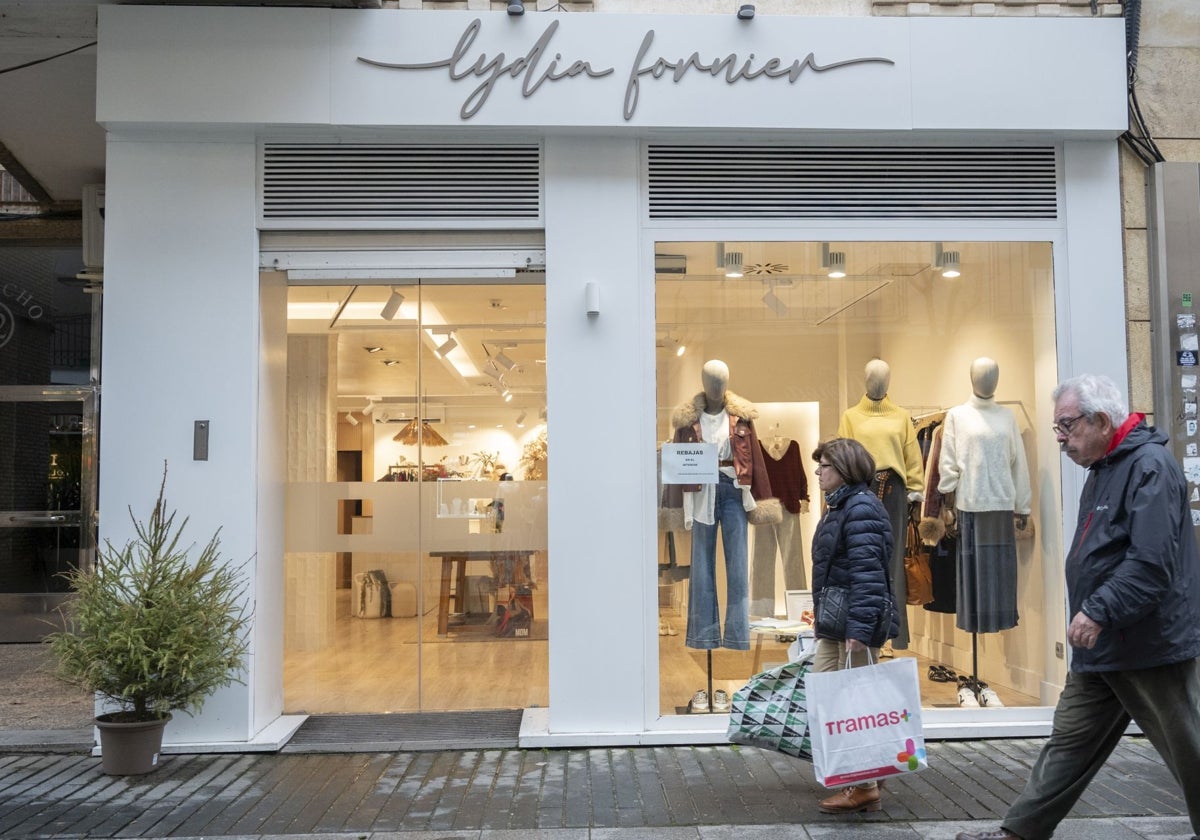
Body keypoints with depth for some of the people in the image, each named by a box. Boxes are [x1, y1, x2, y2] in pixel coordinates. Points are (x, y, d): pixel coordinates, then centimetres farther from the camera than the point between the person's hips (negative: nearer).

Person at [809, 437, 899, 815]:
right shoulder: (839, 507, 17)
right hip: (833, 626, 10)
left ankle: (864, 789, 10)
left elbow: (867, 572, -23)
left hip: (856, 626, -10)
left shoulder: (861, 507, -15)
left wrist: (858, 628, -27)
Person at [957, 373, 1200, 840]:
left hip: (1153, 646, -9)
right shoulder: (1104, 469, 14)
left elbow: (1154, 561, -27)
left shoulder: (1150, 465, -17)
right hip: (1103, 646, 9)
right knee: (1069, 744, 12)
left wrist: (1099, 610, -28)